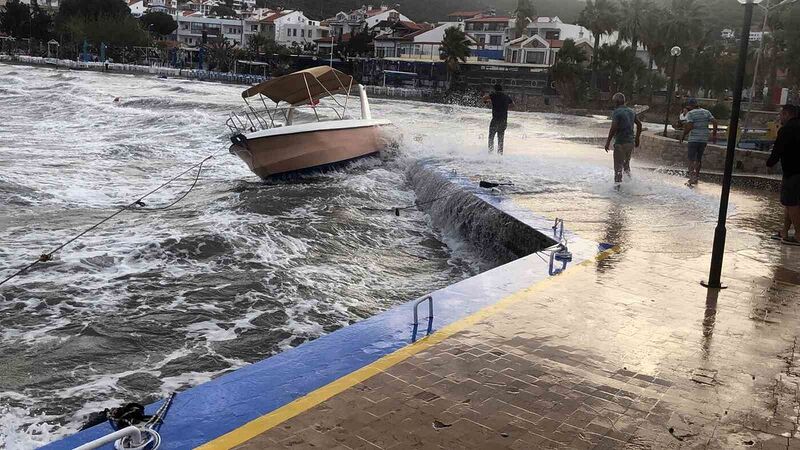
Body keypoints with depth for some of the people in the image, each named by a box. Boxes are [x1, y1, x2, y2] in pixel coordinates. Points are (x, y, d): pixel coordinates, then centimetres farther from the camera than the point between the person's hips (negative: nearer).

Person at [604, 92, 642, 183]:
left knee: (618, 167, 0)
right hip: (631, 142, 7)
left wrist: (608, 142, -14)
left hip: (620, 143, -7)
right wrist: (637, 138, 24)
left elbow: (614, 128, -20)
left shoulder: (616, 112, -13)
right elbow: (639, 124, 16)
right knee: (626, 164, 22)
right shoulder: (631, 111, 11)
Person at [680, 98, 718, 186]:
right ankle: (696, 177, 24)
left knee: (691, 159, -3)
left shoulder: (690, 114, -7)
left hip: (693, 139, -5)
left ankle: (691, 177, -15)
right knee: (699, 159, 17)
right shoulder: (706, 112, 10)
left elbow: (690, 126, -18)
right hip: (704, 139, 5)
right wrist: (714, 134, 9)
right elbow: (715, 122, 3)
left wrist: (683, 135, -7)